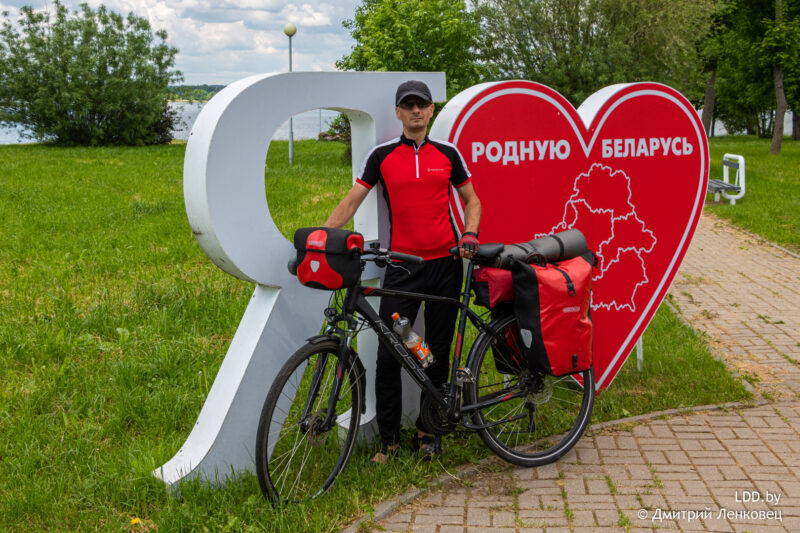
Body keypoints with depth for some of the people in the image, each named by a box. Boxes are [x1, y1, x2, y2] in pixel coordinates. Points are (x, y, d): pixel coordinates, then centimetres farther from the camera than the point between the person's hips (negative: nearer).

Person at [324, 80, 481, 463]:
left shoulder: (448, 154, 7)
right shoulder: (382, 156, 3)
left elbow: (471, 201, 15)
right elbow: (351, 202, 2)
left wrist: (470, 234, -4)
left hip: (445, 263, 1)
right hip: (402, 265, -1)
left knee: (438, 353, 7)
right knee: (388, 355, -6)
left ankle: (428, 430, 22)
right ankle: (388, 438, 7)